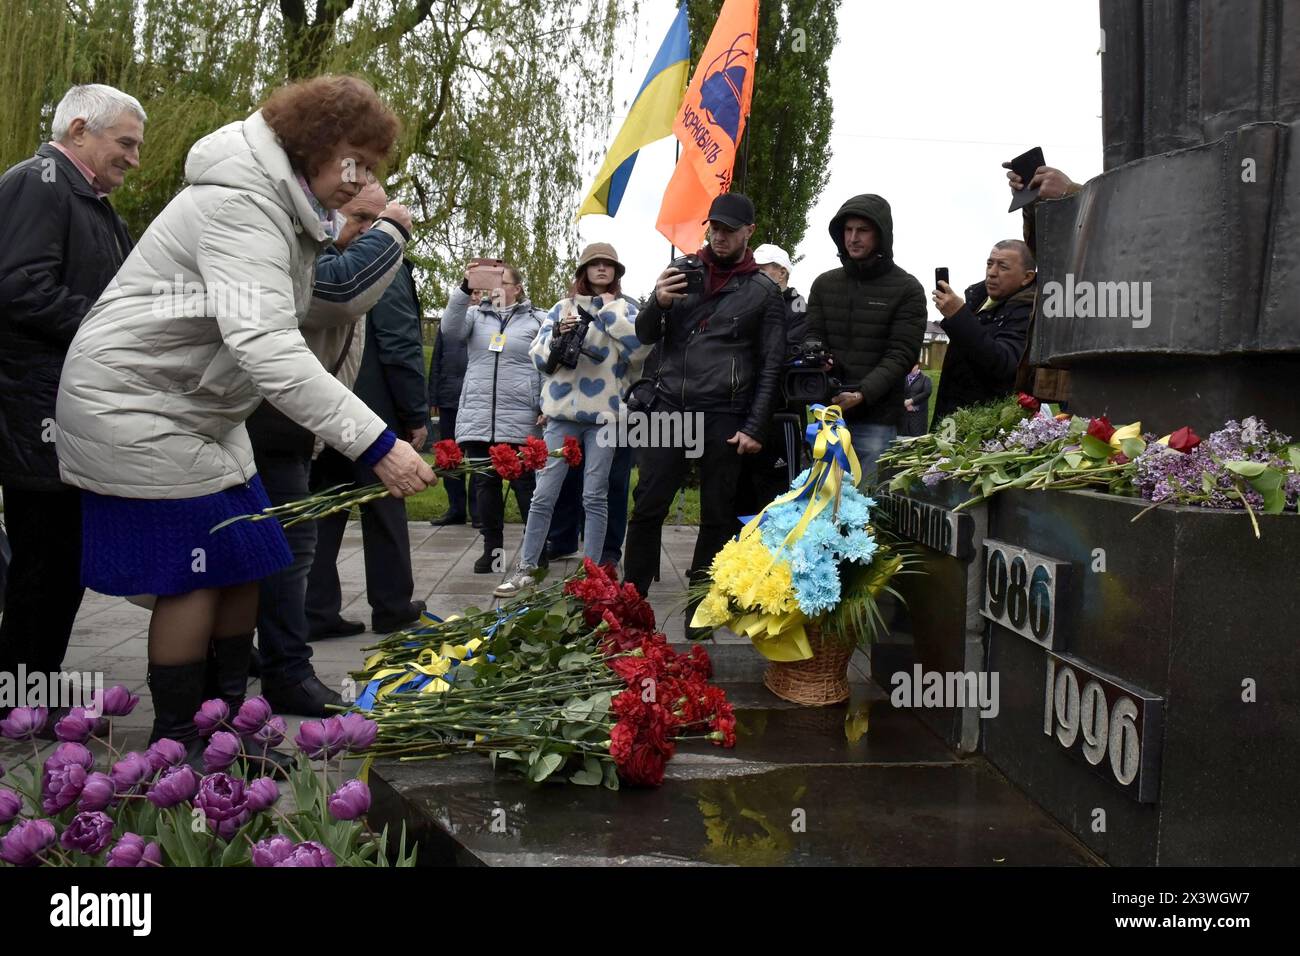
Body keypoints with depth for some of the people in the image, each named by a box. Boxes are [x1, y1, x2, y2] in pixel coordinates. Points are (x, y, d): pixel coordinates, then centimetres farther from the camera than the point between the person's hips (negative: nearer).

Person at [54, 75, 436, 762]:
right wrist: (376, 445, -43)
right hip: (133, 404, -10)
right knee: (196, 569, -8)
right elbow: (265, 344, -39)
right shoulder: (241, 204, -26)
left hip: (200, 412, 10)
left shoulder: (285, 206, 8)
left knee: (243, 561, 7)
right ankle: (177, 746, 6)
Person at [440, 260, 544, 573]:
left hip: (521, 421, -3)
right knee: (485, 484, 6)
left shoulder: (538, 320, 7)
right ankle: (493, 548, 14)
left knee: (525, 485, -2)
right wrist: (464, 289, -16)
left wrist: (546, 407, -5)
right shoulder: (475, 315, 13)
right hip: (477, 418, 3)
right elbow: (450, 331, -6)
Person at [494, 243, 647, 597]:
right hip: (563, 413, 1)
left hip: (604, 413, -1)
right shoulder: (562, 308, 12)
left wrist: (610, 311, -7)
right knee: (543, 495, 1)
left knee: (595, 497, 3)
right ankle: (526, 569, 9)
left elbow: (640, 347, -11)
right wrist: (558, 336, -10)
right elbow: (538, 356, 8)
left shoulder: (625, 309, 8)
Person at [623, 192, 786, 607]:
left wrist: (755, 427, -5)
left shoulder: (764, 291, 4)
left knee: (717, 517, 5)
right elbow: (645, 336, 12)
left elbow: (771, 366, 2)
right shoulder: (683, 271, 11)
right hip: (668, 408, 2)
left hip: (723, 417, -2)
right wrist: (658, 303, -10)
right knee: (648, 507, -1)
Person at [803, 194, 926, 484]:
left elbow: (901, 354, -7)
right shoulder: (824, 284, 12)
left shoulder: (907, 289, 0)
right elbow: (813, 339, 10)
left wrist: (862, 394, -21)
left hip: (876, 419, -4)